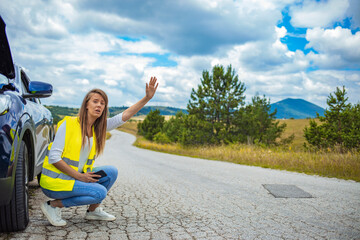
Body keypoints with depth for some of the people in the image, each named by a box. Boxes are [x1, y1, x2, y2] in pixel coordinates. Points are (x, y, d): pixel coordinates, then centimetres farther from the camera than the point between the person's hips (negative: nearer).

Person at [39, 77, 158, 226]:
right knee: (100, 192, -20)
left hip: (77, 176, 7)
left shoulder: (98, 127, 3)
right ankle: (53, 205, -7)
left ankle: (93, 210, 11)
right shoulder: (69, 124, -16)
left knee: (111, 172, -4)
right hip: (54, 181, -7)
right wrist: (79, 176, -19)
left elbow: (124, 116, -4)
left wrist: (147, 98, -12)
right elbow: (53, 157, -18)